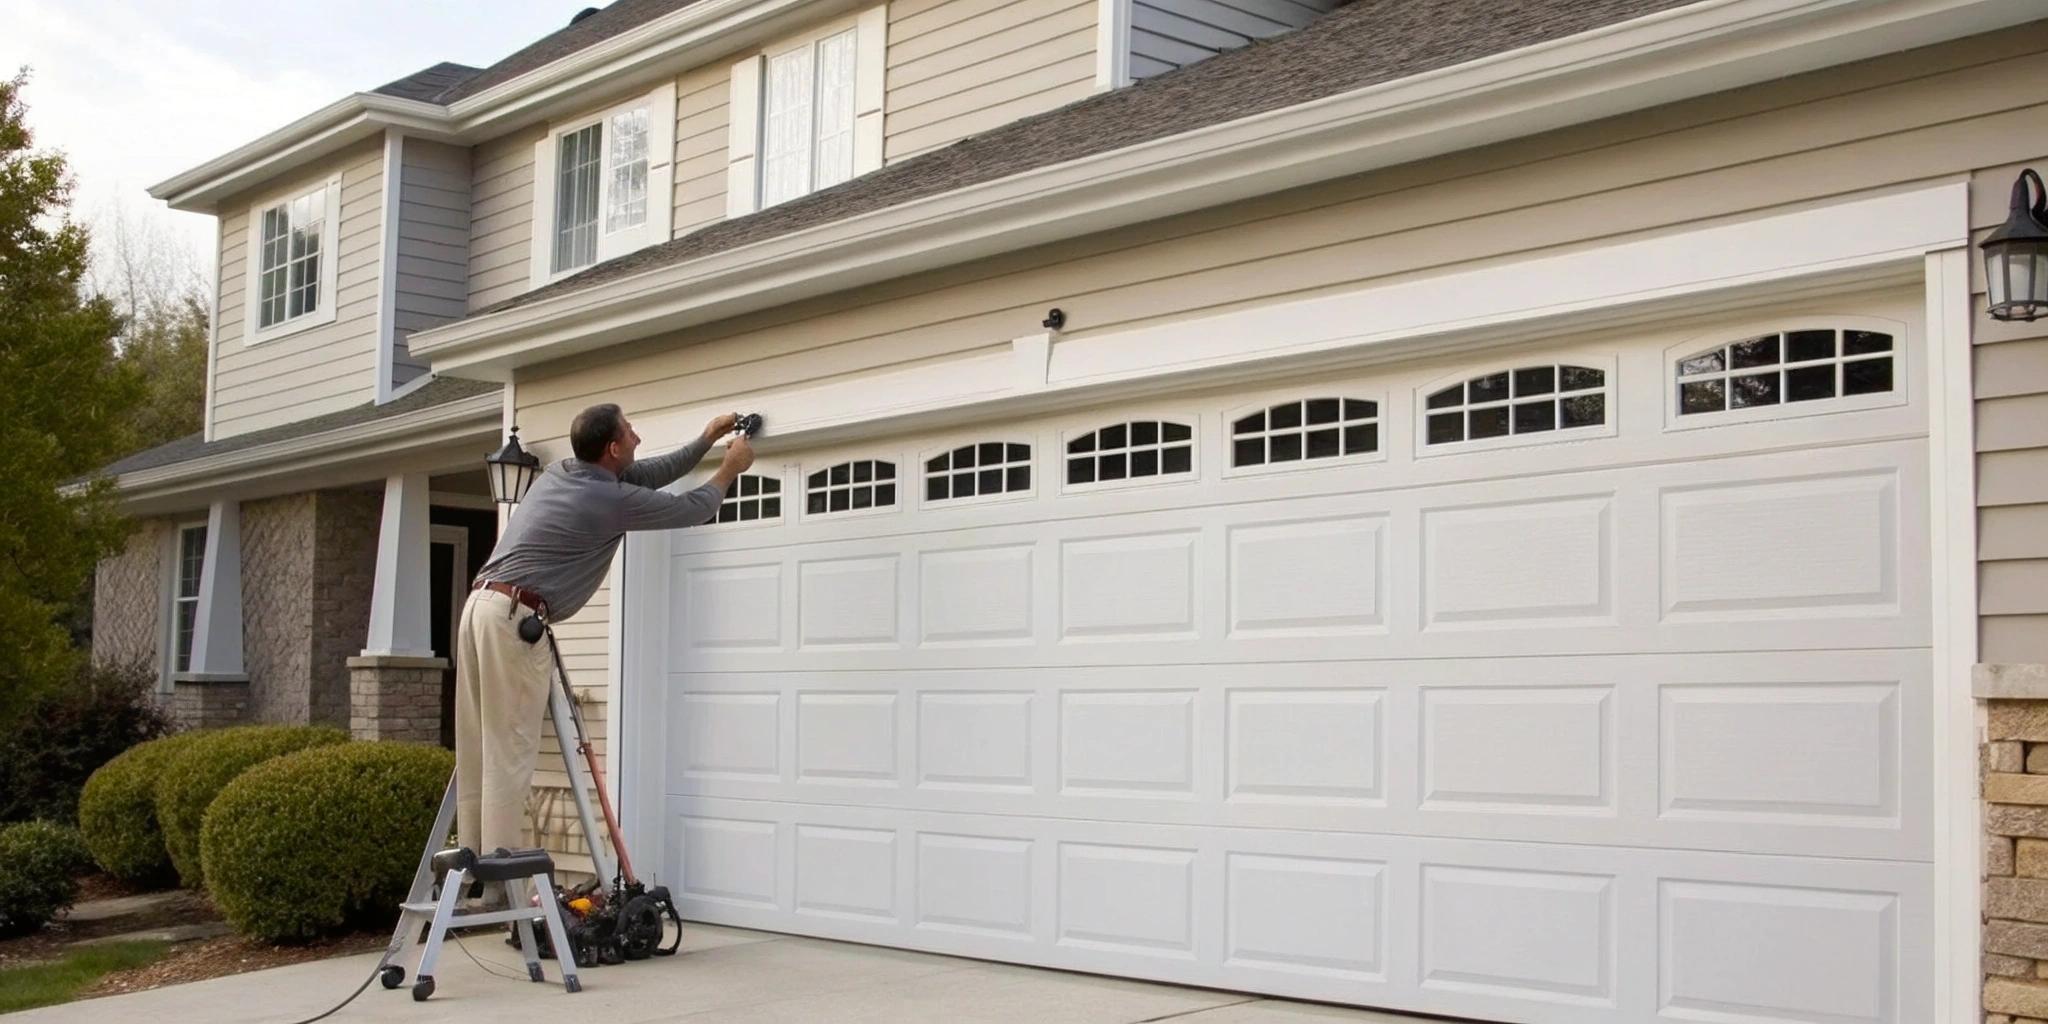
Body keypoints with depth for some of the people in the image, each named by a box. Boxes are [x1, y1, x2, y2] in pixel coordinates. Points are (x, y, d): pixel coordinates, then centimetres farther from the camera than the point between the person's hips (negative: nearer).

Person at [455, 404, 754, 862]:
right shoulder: (610, 499, -6)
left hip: (480, 606, 9)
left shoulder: (561, 473, 19)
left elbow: (648, 475, 31)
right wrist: (731, 468, 24)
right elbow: (691, 510, 7)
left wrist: (705, 440, 38)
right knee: (510, 755, -9)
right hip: (514, 618, -9)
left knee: (477, 751, 8)